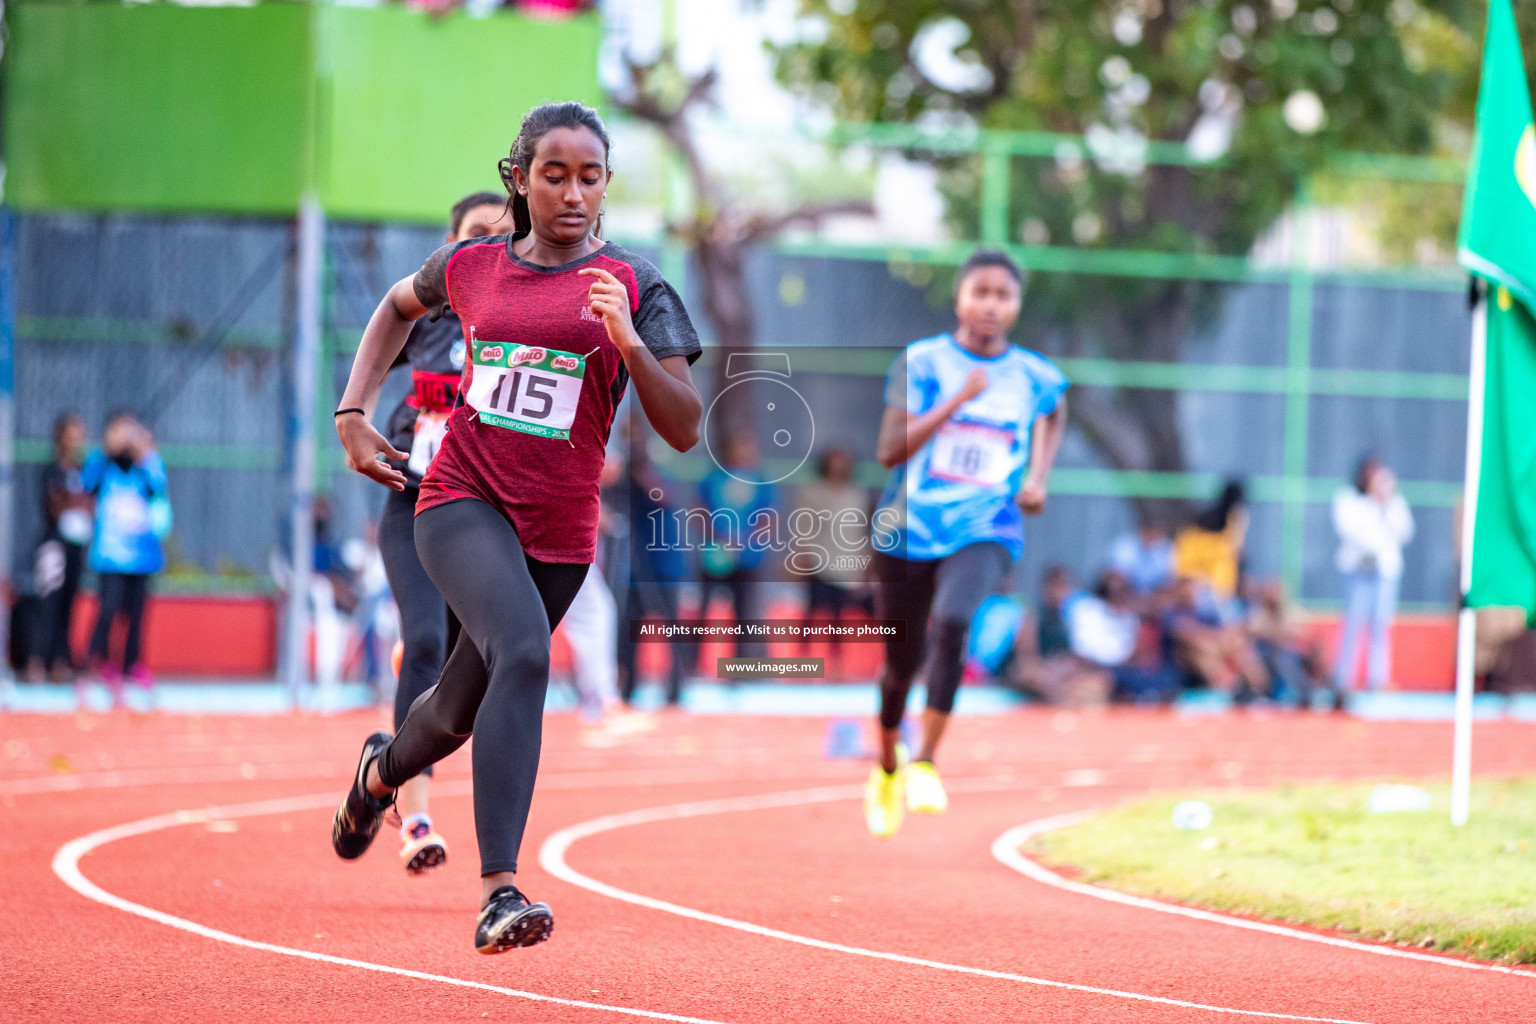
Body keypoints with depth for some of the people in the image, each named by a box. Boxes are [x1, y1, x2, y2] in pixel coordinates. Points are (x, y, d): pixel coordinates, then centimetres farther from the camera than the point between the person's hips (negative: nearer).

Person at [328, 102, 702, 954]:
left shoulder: (633, 287, -2)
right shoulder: (470, 267, 4)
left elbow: (685, 429, -8)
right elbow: (398, 307, 28)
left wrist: (629, 344, -23)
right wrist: (352, 412, 16)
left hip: (557, 532, 2)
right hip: (460, 503, -2)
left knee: (456, 715, 15)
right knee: (523, 653, -30)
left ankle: (384, 769, 54)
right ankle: (499, 892, -36)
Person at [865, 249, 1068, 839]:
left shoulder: (1035, 377, 1)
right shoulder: (921, 362, -5)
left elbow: (1054, 412, 23)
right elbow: (890, 451, -13)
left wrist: (1038, 478, 5)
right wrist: (957, 400, -22)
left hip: (986, 534, 0)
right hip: (909, 528, 0)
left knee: (952, 620, -31)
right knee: (902, 660, 12)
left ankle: (926, 764, -24)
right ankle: (887, 768, 41)